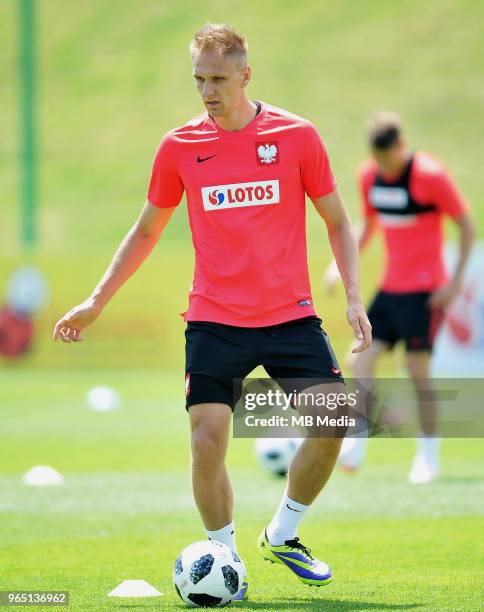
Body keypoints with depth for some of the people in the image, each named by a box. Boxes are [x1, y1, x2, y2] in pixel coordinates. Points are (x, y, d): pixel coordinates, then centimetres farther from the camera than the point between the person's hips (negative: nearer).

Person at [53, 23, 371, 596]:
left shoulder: (297, 136, -1)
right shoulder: (179, 146, 2)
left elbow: (337, 223, 8)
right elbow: (145, 232, 15)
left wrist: (354, 298, -5)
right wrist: (95, 302, 11)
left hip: (290, 314, 0)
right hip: (214, 321, 0)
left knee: (333, 424, -13)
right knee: (208, 438, -13)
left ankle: (281, 537, 11)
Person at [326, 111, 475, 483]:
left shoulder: (430, 175, -13)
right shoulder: (369, 176, 5)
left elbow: (466, 226, -7)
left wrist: (456, 281, -13)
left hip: (424, 291, -6)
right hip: (391, 286, 6)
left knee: (417, 370, -5)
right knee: (361, 361, -6)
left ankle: (429, 455, 7)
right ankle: (357, 445, -1)